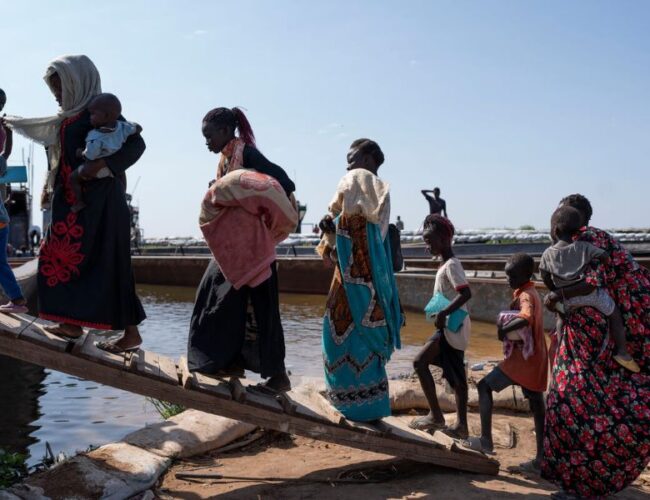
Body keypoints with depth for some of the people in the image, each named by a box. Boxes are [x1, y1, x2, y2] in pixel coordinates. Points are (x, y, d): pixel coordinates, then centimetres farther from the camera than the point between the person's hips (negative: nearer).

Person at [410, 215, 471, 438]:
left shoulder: (451, 265, -15)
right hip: (454, 327, 10)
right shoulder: (447, 264, 15)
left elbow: (466, 293, -27)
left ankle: (435, 415, -7)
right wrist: (442, 315, 11)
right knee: (456, 375, 11)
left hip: (451, 327, -10)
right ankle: (461, 425, 16)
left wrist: (442, 313, -27)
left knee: (420, 362, -13)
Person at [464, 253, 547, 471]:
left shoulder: (525, 296, -16)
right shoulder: (531, 293, 14)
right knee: (536, 404, 9)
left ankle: (486, 440, -1)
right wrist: (506, 328, 5)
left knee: (484, 386, -2)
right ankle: (541, 459, 14)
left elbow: (526, 319, -37)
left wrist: (503, 330, -24)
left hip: (523, 357, -10)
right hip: (534, 358, 10)